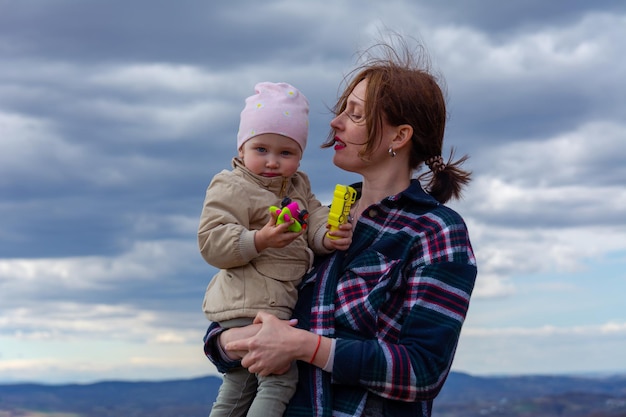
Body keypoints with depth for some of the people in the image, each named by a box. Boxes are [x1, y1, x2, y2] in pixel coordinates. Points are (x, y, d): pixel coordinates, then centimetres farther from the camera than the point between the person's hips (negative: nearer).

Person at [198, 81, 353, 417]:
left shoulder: (298, 187, 16)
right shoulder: (230, 188, -9)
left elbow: (315, 218, 7)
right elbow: (211, 243, -17)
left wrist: (328, 236, -18)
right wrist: (260, 240, -31)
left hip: (277, 304, 9)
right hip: (249, 305, -9)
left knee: (238, 386, 14)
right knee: (280, 377, -14)